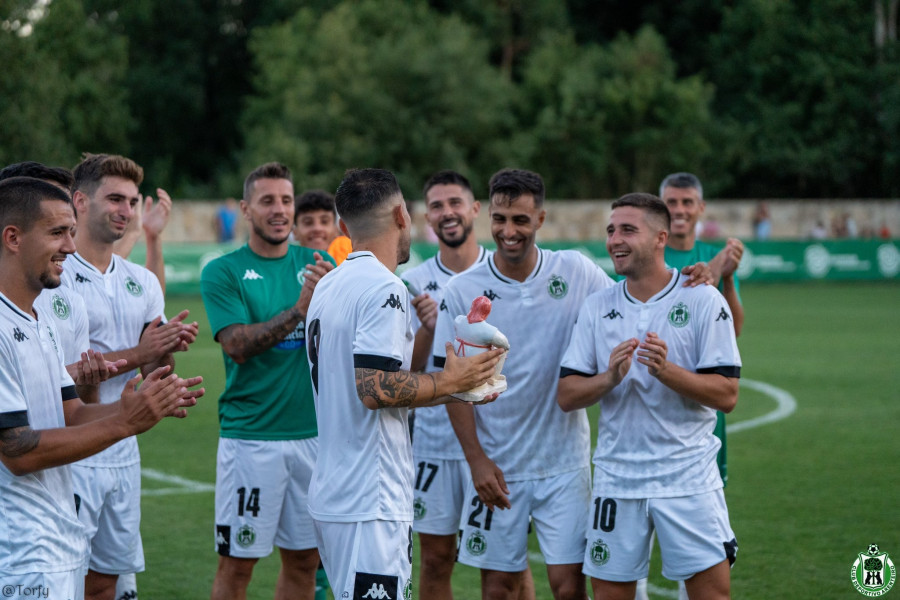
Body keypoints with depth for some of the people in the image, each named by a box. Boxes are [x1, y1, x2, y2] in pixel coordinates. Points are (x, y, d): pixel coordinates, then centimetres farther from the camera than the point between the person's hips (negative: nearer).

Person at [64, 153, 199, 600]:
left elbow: (151, 371, 14)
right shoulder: (56, 275, -9)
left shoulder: (142, 282, 13)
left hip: (123, 454, 7)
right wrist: (141, 352, -19)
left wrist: (168, 351, -9)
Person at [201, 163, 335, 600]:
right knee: (237, 563, 0)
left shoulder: (318, 265, 8)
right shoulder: (223, 273, -2)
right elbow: (239, 345, -14)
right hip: (250, 436, -4)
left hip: (314, 432, 4)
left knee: (304, 560, 10)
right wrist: (299, 309, -23)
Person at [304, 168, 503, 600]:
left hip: (330, 496, 9)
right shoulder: (384, 288, -14)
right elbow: (374, 389, -22)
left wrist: (453, 392, 20)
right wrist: (446, 382, -8)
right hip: (370, 504, -9)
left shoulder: (328, 286, 15)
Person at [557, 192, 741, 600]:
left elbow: (727, 395, -9)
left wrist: (666, 371, -22)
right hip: (616, 478, 3)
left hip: (689, 476, -3)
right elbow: (566, 396, 3)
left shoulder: (703, 301, -5)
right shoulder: (596, 307, 6)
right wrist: (609, 377, -16)